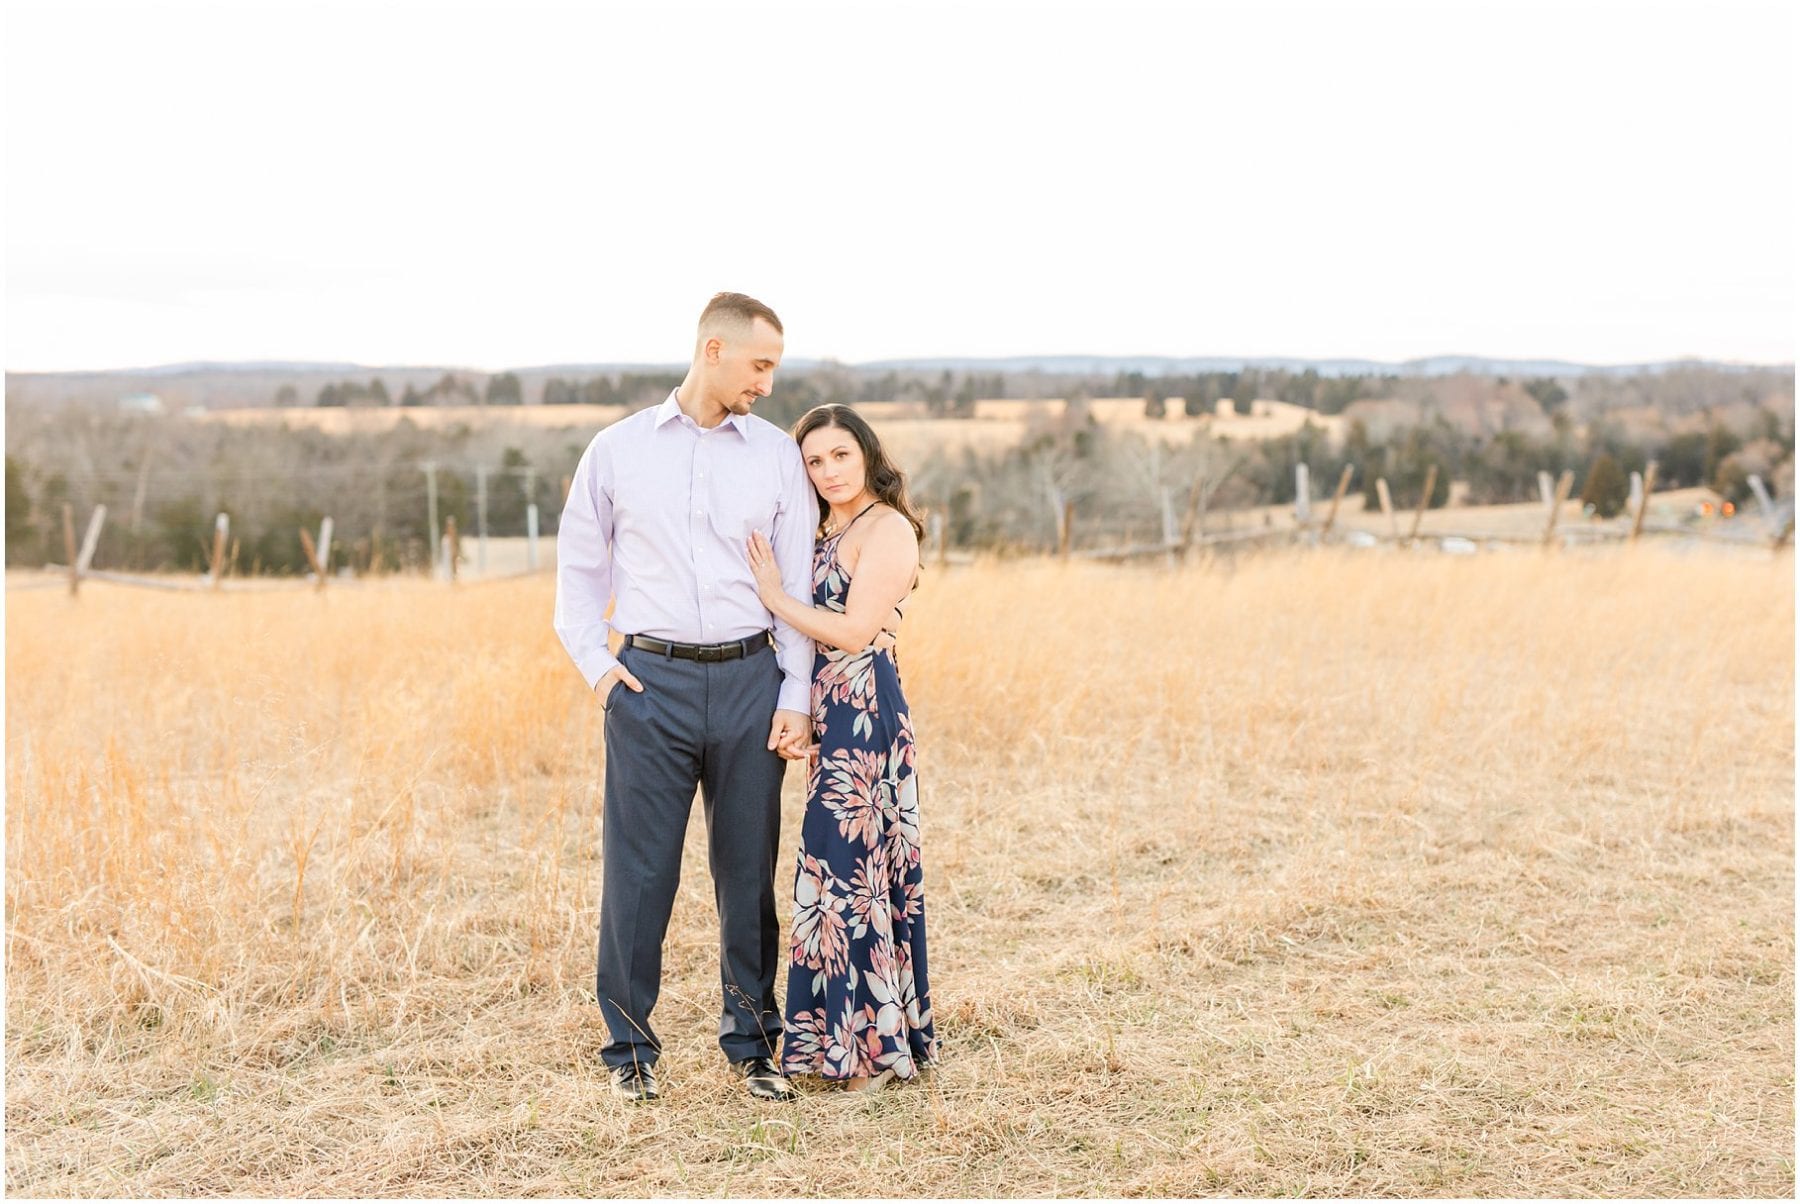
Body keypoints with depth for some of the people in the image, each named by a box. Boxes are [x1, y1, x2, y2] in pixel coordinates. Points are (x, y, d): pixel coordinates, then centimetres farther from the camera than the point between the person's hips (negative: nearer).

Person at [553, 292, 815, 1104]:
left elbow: (800, 585, 6)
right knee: (639, 869, 1)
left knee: (749, 871, 7)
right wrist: (595, 663, 0)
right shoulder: (617, 451, 5)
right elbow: (579, 569, 13)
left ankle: (752, 1043, 21)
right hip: (650, 681, -1)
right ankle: (628, 1049, 14)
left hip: (749, 680, 1)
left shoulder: (777, 453, 7)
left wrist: (795, 698, -1)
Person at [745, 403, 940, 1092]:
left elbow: (854, 630, -17)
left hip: (863, 710, -9)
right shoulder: (825, 532, 18)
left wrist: (776, 597, -11)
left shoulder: (885, 528, -10)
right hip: (830, 712, 9)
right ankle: (850, 1036, 20)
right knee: (841, 864, 12)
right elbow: (814, 629, 14)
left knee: (850, 865, -6)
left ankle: (870, 1045, 2)